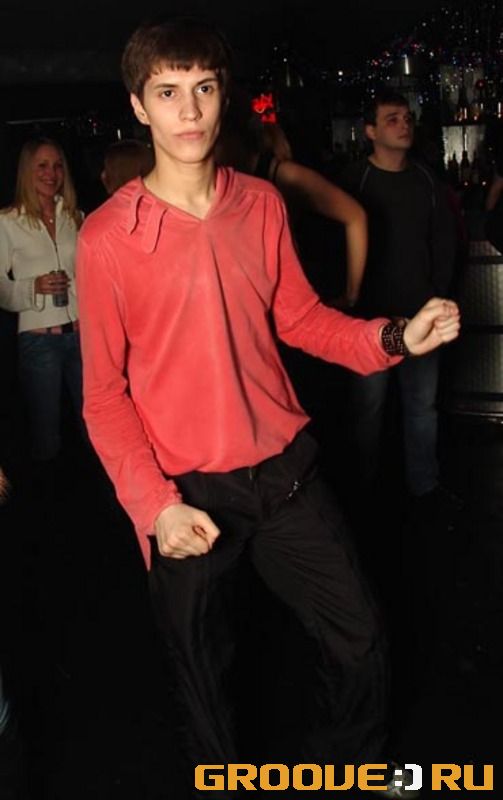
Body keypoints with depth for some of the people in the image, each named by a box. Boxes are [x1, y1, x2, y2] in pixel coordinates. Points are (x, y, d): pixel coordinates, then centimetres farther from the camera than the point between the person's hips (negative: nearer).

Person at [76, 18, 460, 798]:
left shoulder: (263, 204, 0)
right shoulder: (107, 236, -13)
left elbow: (299, 317, 9)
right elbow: (104, 394, -9)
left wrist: (393, 338, -8)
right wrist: (153, 504, -20)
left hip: (285, 472, 4)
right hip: (188, 495, -3)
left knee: (360, 640, 15)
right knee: (204, 670, 17)